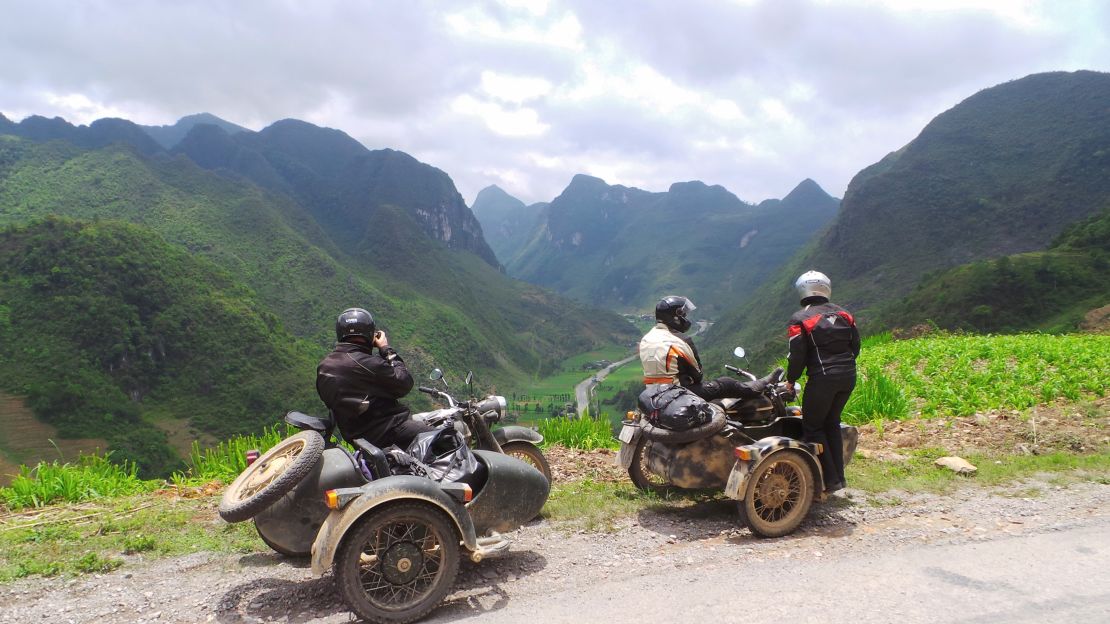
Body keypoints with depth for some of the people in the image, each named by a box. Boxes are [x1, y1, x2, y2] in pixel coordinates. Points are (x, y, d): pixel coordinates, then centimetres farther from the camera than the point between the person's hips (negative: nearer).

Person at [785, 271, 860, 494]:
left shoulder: (799, 319, -5)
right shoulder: (842, 313, 11)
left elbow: (798, 355, -9)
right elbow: (855, 346, 12)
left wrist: (790, 380, 4)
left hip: (822, 378, -6)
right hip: (849, 377, 6)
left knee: (813, 427, 7)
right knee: (832, 423, 21)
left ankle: (830, 480, 4)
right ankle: (839, 475, 22)